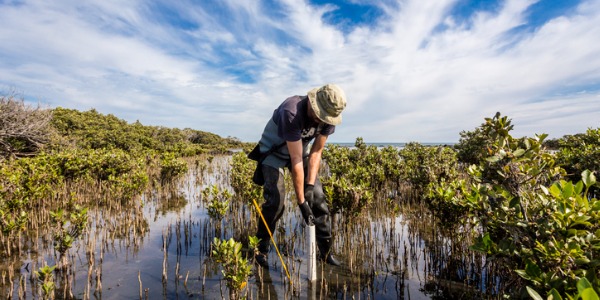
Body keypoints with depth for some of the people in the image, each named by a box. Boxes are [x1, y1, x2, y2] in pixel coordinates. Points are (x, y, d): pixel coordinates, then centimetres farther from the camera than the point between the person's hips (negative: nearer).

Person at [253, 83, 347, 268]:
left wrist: (310, 184, -22)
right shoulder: (292, 113, -36)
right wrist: (301, 202, -32)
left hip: (300, 149, 5)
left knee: (318, 197, -4)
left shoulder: (329, 116, -17)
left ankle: (326, 251, 10)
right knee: (276, 199, -18)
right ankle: (261, 249, 6)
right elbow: (296, 161, -36)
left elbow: (316, 152, -13)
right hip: (274, 151, -5)